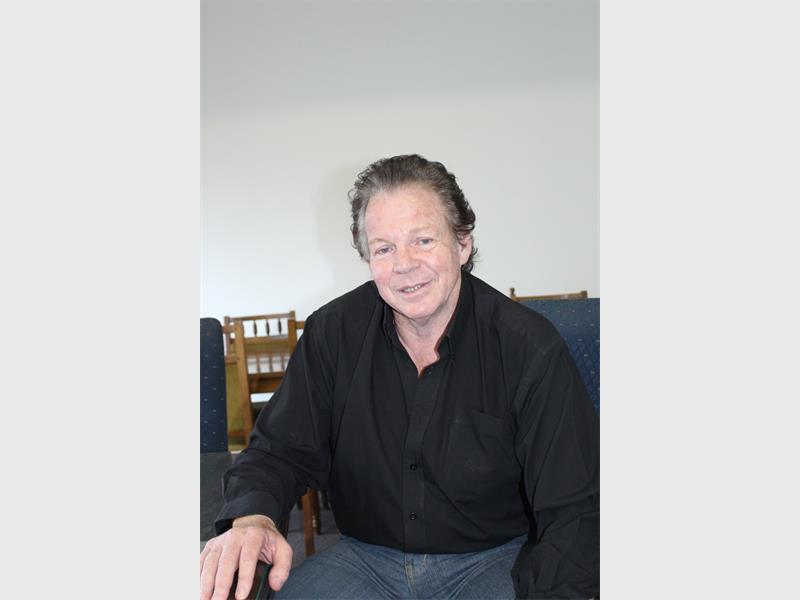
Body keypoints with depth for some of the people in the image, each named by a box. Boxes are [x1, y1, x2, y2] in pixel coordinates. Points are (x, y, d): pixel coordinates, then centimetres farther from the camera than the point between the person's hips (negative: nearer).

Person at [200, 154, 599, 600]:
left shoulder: (530, 346, -14)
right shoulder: (332, 333, -5)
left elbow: (576, 511, -14)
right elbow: (281, 449, -1)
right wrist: (253, 516, -24)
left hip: (495, 559, -1)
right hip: (365, 558, 1)